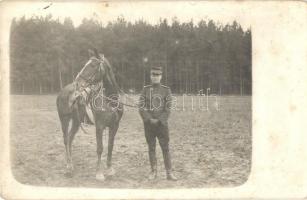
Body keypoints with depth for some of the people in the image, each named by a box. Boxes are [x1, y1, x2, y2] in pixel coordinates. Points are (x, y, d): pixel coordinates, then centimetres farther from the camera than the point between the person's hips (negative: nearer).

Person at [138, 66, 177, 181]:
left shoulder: (166, 90, 1)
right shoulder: (145, 90, 3)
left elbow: (168, 109, -4)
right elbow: (141, 107, -3)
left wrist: (159, 120, -13)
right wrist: (149, 119, -13)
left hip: (162, 124, -1)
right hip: (148, 124, 1)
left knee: (165, 148, 1)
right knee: (151, 148, 8)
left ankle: (169, 173, 7)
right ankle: (153, 172, 18)